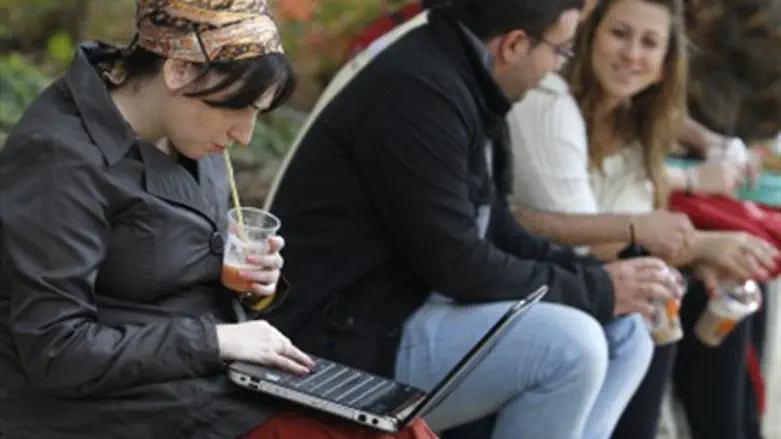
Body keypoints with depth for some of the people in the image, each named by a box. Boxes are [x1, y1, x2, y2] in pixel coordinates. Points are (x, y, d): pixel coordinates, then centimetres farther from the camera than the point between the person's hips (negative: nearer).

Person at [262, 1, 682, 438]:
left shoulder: (457, 74, 10)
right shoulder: (417, 89, -22)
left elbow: (494, 230, 16)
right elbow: (460, 266, -23)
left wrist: (596, 274, 2)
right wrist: (598, 291, -12)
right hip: (347, 339, -10)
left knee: (625, 336, 5)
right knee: (570, 345, -25)